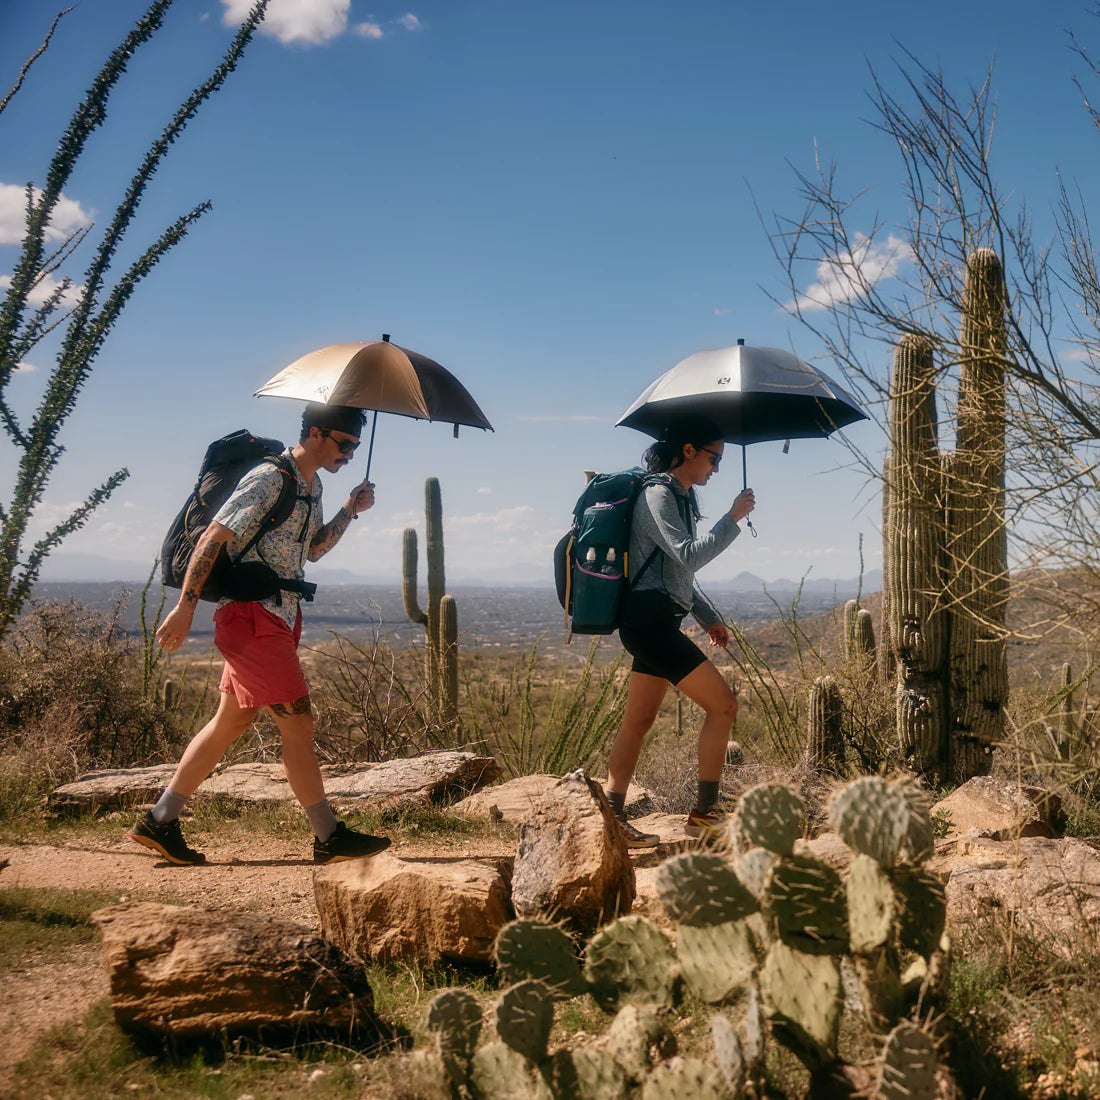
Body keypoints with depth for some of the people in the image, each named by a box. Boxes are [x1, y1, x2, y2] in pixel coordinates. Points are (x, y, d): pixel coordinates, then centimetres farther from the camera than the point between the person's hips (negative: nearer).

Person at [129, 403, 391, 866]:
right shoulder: (269, 478, -14)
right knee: (298, 724, -6)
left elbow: (313, 548, 27)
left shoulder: (312, 487, 15)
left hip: (278, 616, 10)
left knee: (231, 722, 14)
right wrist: (185, 606, -19)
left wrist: (349, 511, 13)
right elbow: (213, 537, -17)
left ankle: (159, 821, 21)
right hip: (252, 615, -10)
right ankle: (329, 837, 2)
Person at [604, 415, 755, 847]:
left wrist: (708, 617, 22)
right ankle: (704, 813, -3)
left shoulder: (678, 496, 20)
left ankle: (613, 818, 11)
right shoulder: (657, 495, -11)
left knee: (639, 722, 9)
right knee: (722, 704, -8)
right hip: (650, 620, -10)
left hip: (654, 622, 10)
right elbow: (689, 555, -21)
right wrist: (733, 518, -16)